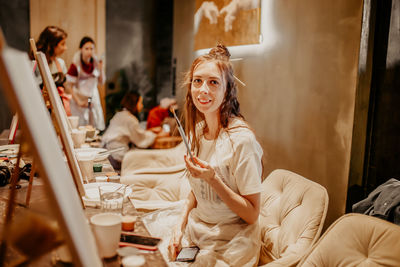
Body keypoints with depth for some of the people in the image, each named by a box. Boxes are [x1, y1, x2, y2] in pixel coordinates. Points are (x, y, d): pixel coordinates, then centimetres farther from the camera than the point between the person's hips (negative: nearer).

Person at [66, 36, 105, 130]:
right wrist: (78, 101, -16)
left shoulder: (96, 62, 0)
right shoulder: (75, 65, -13)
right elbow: (69, 86, -10)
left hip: (94, 99, 5)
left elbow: (101, 81, 6)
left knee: (97, 128, 3)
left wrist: (101, 69, -9)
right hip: (80, 99, -4)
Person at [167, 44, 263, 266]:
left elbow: (252, 215, -18)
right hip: (195, 232, 6)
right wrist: (181, 224, -3)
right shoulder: (197, 131, 0)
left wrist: (212, 179, -28)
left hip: (228, 247, -5)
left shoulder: (241, 139, -23)